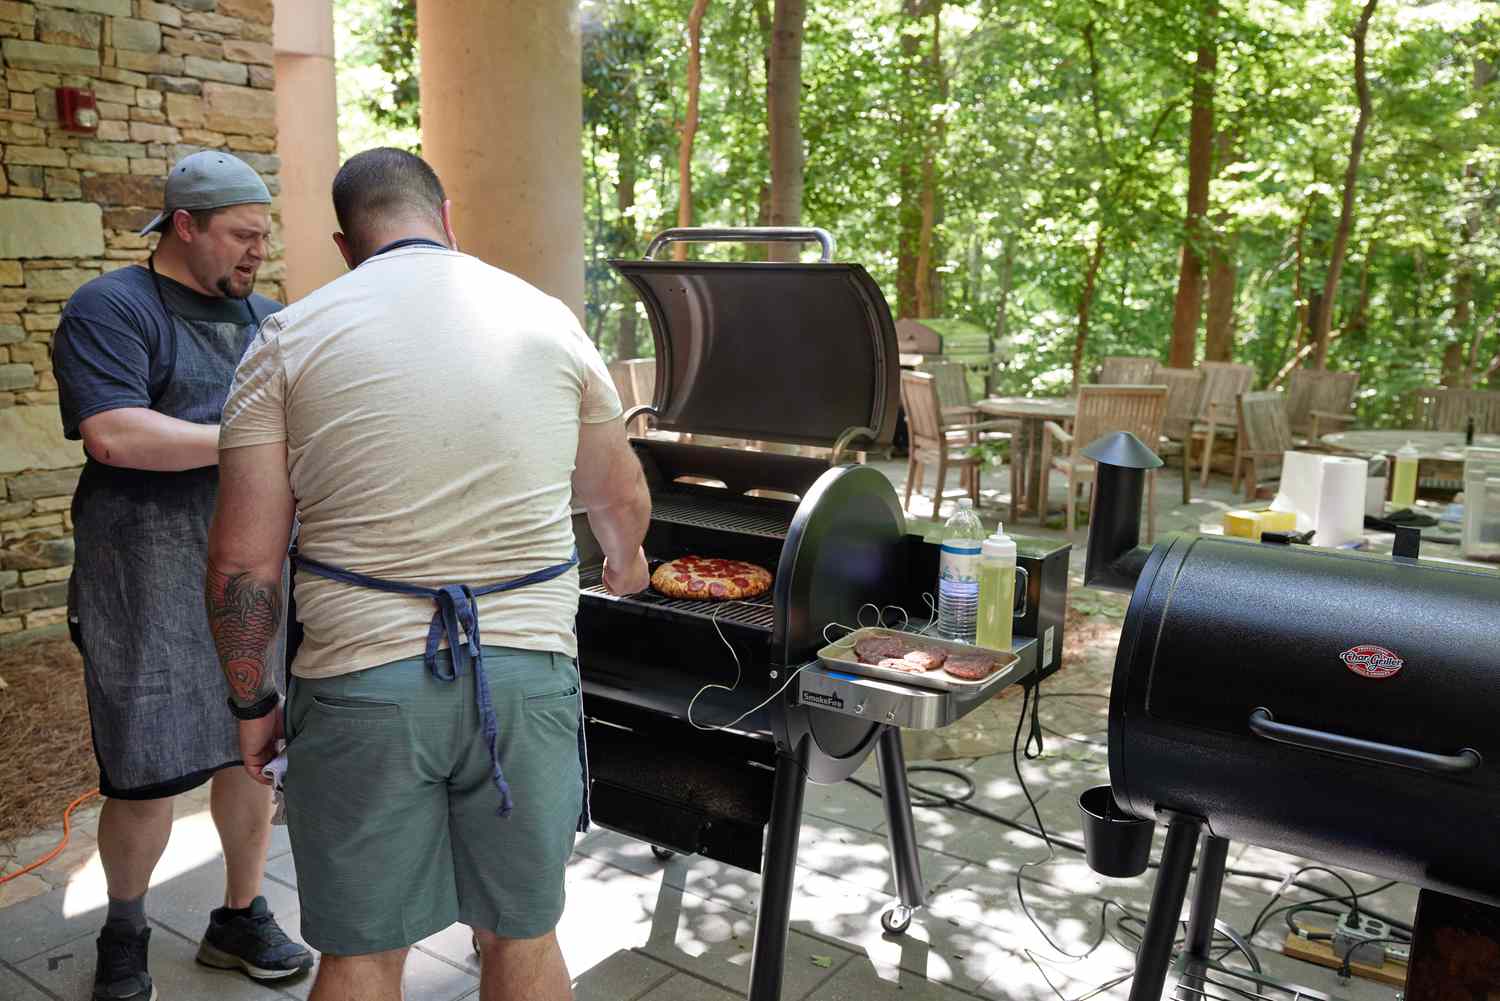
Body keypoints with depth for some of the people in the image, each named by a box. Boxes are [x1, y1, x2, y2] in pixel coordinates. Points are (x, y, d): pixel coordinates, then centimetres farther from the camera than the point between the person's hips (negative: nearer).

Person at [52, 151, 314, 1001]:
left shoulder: (265, 316, 15)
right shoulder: (111, 309, -6)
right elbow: (112, 434, -20)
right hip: (153, 583, -6)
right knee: (148, 777, 3)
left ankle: (242, 917, 31)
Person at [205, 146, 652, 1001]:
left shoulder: (289, 341, 0)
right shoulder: (550, 322, 5)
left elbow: (242, 561, -4)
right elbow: (622, 500, 14)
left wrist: (253, 702, 10)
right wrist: (626, 562, 36)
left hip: (361, 685, -1)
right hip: (526, 674, 1)